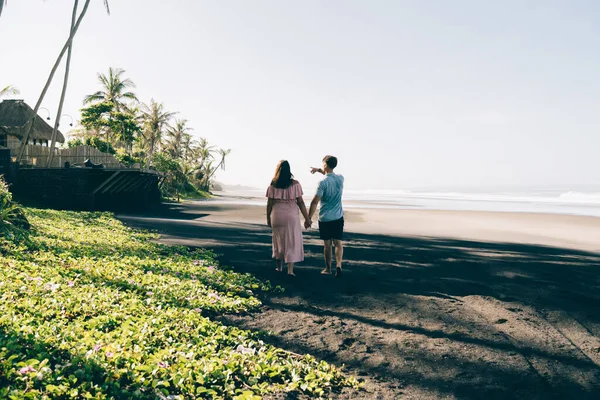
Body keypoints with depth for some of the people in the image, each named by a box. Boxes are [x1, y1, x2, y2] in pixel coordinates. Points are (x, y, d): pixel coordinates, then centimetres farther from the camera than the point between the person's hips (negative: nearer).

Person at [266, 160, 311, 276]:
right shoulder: (295, 184, -6)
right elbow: (300, 202, -7)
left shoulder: (273, 185, -2)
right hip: (291, 215, -2)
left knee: (279, 240, 17)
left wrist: (268, 218, 13)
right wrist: (307, 218, 0)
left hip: (277, 215, 2)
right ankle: (290, 269, -3)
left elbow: (269, 204, 1)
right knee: (292, 241, 4)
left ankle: (279, 267, 28)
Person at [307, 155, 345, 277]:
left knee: (327, 245, 8)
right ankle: (338, 265, -10)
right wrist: (318, 170, 28)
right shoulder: (340, 178, 1)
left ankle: (328, 269, 19)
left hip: (325, 218, -3)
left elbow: (315, 202, -16)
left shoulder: (323, 182, -16)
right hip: (338, 217, 4)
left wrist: (308, 218, -8)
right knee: (338, 243, 7)